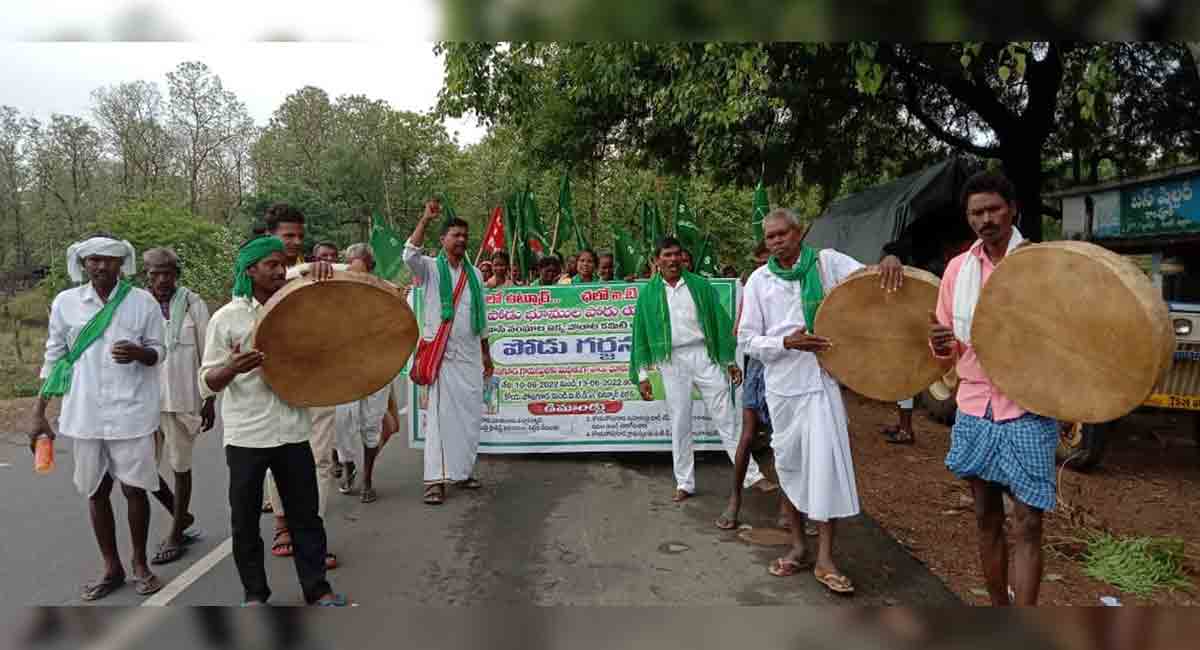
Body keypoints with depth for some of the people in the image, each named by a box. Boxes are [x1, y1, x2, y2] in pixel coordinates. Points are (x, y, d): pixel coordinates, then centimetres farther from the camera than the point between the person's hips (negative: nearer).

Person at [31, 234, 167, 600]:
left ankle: (140, 564, 23)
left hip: (131, 412, -2)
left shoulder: (143, 301, -5)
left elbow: (157, 352, 3)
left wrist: (139, 353, -21)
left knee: (134, 489, 4)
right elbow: (54, 358, 8)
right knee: (95, 492, 11)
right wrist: (39, 413, 8)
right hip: (85, 415, 2)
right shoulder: (65, 303, 1)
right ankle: (111, 568, 27)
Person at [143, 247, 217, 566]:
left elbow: (207, 356, 0)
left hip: (182, 399, -2)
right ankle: (180, 514, 29)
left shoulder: (193, 304, -3)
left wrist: (210, 402, -2)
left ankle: (175, 533, 24)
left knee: (180, 466, 8)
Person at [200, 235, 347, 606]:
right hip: (246, 435, -2)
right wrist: (231, 368, -26)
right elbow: (207, 384, -3)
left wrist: (322, 272, -7)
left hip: (293, 431, 3)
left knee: (305, 514, 9)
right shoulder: (226, 318, -3)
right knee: (245, 519, 9)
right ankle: (254, 593, 26)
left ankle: (317, 588, 21)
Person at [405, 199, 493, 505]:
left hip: (470, 354, 5)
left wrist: (486, 353, 17)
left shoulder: (474, 273, 14)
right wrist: (425, 219, -26)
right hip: (440, 352, -5)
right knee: (440, 414, -8)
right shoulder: (431, 268, 1)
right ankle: (436, 479, -5)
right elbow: (409, 254, -22)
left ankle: (462, 471, 18)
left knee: (470, 413, 6)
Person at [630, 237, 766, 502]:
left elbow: (720, 321, 6)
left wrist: (731, 361, 4)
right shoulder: (648, 294, 5)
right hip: (672, 361, 1)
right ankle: (684, 483, 17)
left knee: (726, 418, 1)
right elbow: (641, 335, 6)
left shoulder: (700, 286, 5)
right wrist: (642, 375, 2)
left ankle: (752, 475, 7)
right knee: (679, 423, 7)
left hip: (704, 355, 0)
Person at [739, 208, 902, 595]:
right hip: (782, 384, 2)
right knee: (789, 464, 12)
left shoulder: (826, 262, 0)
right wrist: (787, 342, -15)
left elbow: (873, 282, -5)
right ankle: (798, 546, 28)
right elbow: (749, 340, 1)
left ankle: (825, 558, 4)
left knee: (826, 461, -8)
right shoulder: (759, 280, 3)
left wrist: (889, 261, -27)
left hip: (821, 378, -2)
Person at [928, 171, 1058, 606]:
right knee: (987, 518, 14)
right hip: (974, 410, 4)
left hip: (1028, 412, -4)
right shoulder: (958, 268, 6)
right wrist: (941, 345, -12)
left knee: (1027, 525, -1)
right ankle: (998, 609, 30)